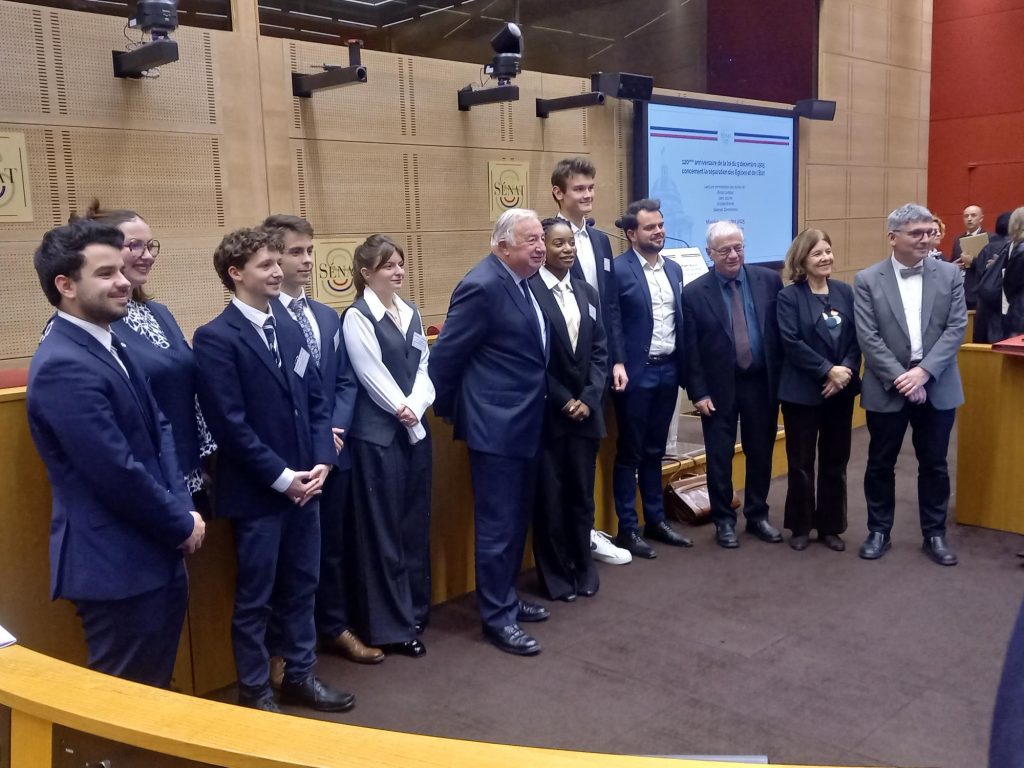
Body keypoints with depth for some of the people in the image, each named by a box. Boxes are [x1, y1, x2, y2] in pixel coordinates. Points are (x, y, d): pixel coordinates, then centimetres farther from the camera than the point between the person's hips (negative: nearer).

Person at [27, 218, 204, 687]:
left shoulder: (109, 346, 9)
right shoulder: (63, 366, -22)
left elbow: (158, 429, 10)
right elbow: (119, 473, -24)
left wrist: (181, 508, -3)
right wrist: (182, 523, -10)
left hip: (154, 551, 9)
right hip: (115, 564, -9)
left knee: (155, 686, 22)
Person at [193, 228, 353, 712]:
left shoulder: (289, 331, 11)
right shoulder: (215, 338, -12)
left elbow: (316, 401, 11)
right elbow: (230, 424, -17)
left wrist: (321, 461, -3)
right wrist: (281, 477, -16)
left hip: (304, 484, 7)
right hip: (256, 491, -7)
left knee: (301, 586, 16)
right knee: (254, 596, 8)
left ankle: (300, 676, 32)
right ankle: (254, 691, 24)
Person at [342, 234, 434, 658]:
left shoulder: (410, 313, 11)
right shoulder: (356, 318, -9)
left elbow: (423, 366, 6)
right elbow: (373, 375, -14)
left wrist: (415, 407, -10)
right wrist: (402, 410, -9)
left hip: (416, 429, 7)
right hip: (378, 434, -7)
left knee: (415, 522, 14)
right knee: (384, 528, 2)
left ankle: (415, 609, 29)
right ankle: (392, 625, 12)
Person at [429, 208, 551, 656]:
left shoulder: (523, 282, 9)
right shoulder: (483, 287, -19)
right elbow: (445, 354, -16)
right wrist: (446, 410, -4)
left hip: (525, 423, 9)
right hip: (496, 426, -9)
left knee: (517, 521, 18)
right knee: (498, 527, 1)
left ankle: (506, 599, 32)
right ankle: (497, 618, 13)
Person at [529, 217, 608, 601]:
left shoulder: (588, 292, 10)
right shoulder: (526, 291, -10)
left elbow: (599, 350, 8)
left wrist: (589, 399, -5)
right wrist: (563, 401, -11)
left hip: (585, 410, 5)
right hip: (546, 413, -5)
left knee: (582, 494, 13)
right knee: (550, 497, 6)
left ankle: (583, 569, 28)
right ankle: (555, 576, 20)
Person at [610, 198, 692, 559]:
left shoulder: (674, 269, 10)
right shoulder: (618, 270, -10)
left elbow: (680, 322, 13)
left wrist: (683, 366, 8)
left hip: (668, 370, 6)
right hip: (636, 373, -6)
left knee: (655, 451, 16)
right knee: (629, 453, 4)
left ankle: (656, 520, 27)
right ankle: (628, 528, 14)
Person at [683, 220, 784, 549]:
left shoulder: (769, 280, 0)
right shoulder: (694, 293, -7)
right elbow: (690, 350, -6)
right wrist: (698, 392, -9)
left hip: (762, 383, 2)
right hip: (719, 387, -2)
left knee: (761, 453, 13)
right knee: (720, 457, 7)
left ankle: (758, 515, 30)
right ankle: (724, 520, 22)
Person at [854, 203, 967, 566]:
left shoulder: (950, 274, 3)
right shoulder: (867, 280, -3)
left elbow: (956, 328, -4)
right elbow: (868, 338, -9)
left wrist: (924, 371, -15)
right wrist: (899, 377, -16)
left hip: (937, 387, 1)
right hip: (887, 388, -1)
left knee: (934, 464, 11)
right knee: (880, 464, 9)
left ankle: (935, 534, 26)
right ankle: (879, 531, 24)